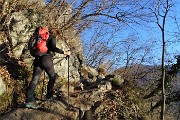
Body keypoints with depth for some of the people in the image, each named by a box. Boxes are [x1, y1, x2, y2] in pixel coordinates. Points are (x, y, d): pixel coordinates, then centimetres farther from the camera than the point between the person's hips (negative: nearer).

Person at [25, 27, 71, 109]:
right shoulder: (53, 38, 5)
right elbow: (54, 48, -14)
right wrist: (65, 52, -9)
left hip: (38, 59, 6)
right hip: (46, 59, -6)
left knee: (35, 79, -3)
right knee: (52, 77, 16)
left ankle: (29, 100, -13)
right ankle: (49, 96, 23)